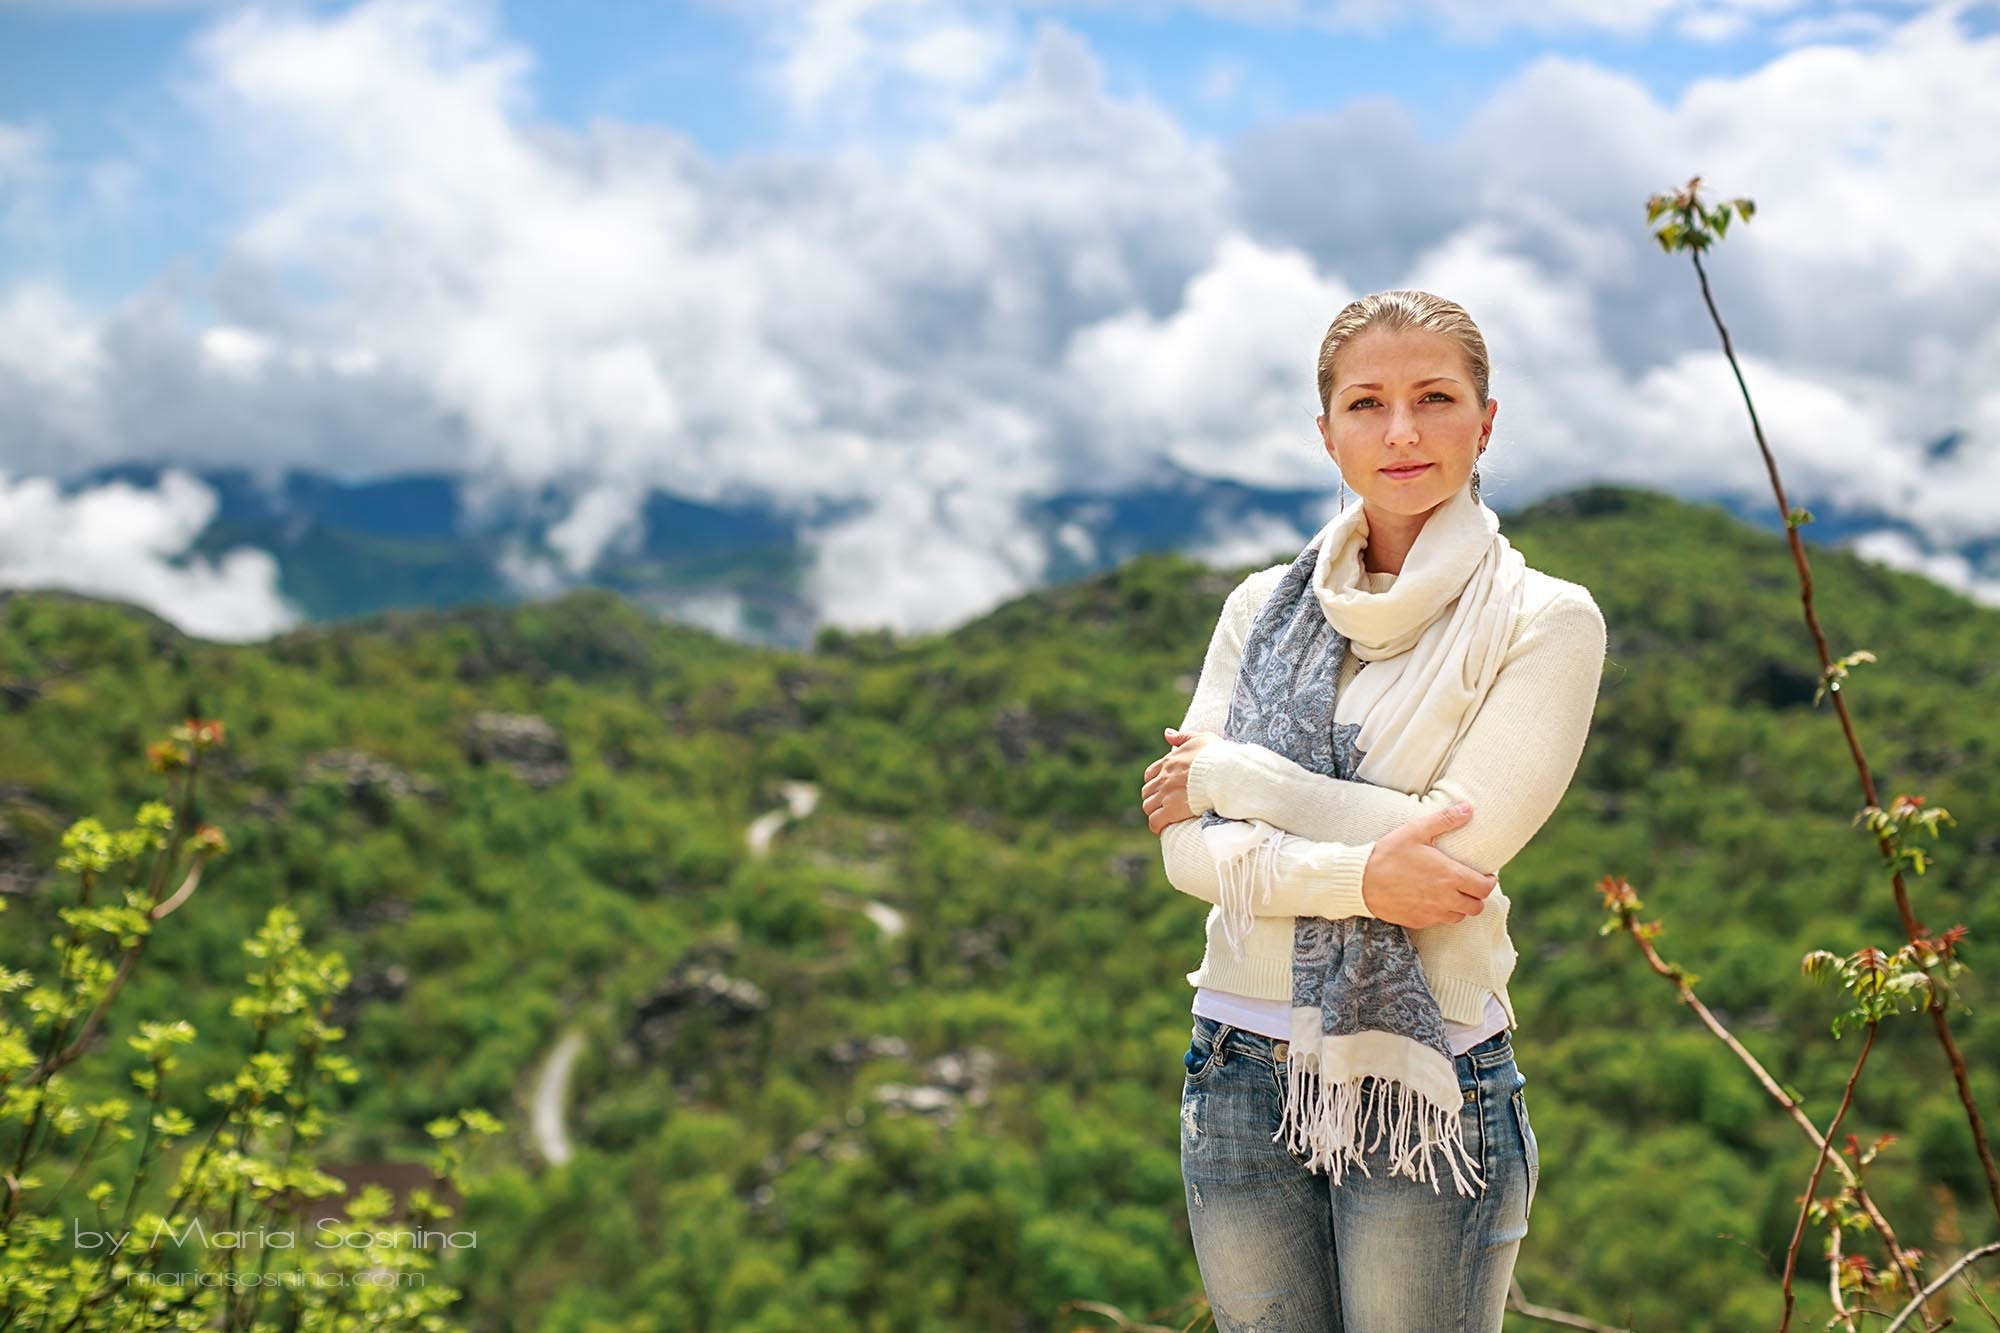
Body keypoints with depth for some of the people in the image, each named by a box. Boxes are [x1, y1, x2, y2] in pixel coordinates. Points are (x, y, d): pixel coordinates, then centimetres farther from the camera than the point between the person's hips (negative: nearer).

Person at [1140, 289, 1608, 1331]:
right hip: (1242, 1074, 3)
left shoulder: (1543, 620, -4)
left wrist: (1231, 775, -8)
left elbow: (1458, 845, -15)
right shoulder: (1263, 607, 7)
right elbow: (1185, 846, -2)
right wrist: (1352, 875, -19)